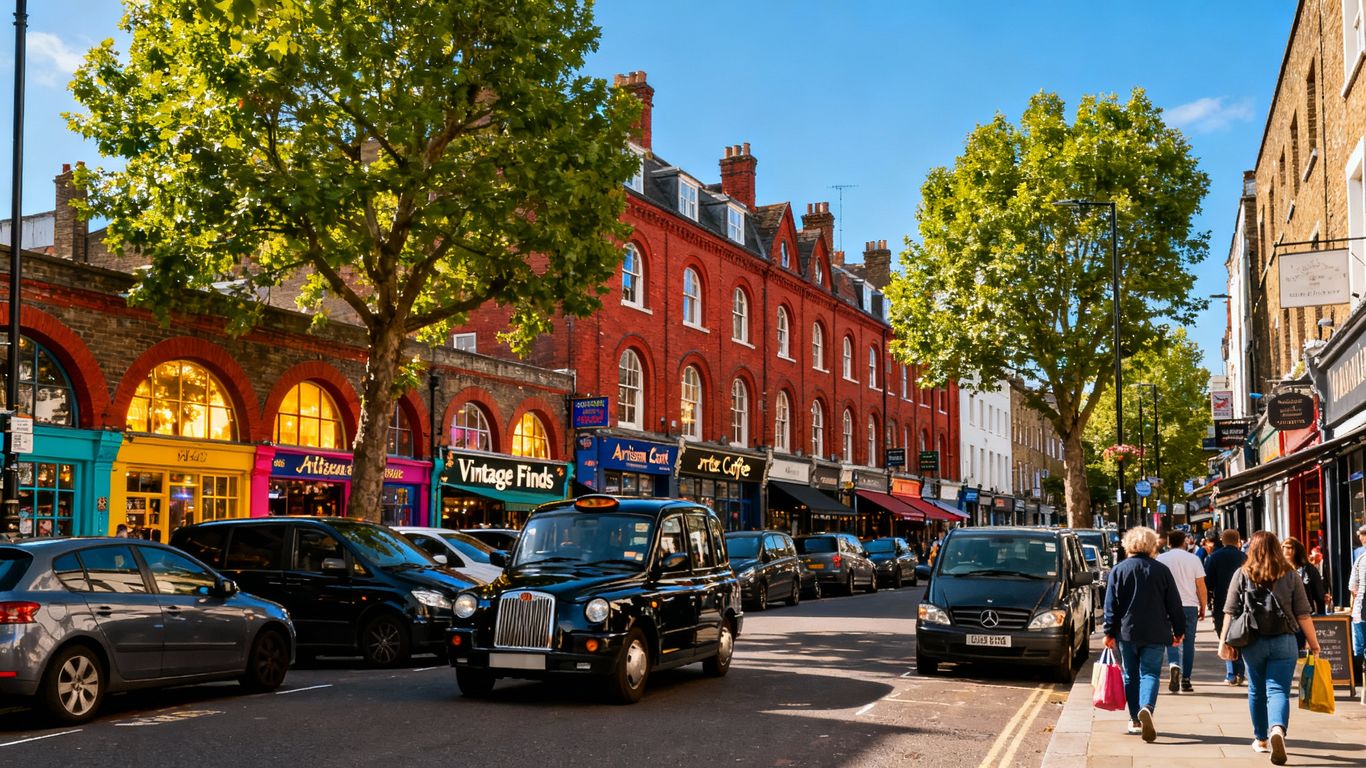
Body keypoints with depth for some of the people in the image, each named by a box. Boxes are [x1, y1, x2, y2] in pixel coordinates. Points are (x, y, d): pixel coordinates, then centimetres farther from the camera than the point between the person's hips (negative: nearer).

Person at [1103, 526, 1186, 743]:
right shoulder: (1161, 570, 0)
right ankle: (1146, 708, -25)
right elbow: (1174, 604, 4)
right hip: (1156, 634, 0)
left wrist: (1109, 632, 3)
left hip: (1127, 632, 0)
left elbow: (1111, 604, -2)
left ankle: (1135, 720, 17)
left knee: (1131, 675, 12)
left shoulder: (1118, 570, -1)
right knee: (1150, 673, 0)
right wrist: (1178, 630, 14)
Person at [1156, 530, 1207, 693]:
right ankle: (1185, 679, 9)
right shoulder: (1193, 559, 2)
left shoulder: (1160, 559, 2)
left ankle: (1174, 665, -20)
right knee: (1188, 642, 8)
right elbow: (1201, 587, 2)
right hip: (1190, 605, 0)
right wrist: (1203, 608, 12)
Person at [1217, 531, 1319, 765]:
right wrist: (1313, 643, 9)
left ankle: (1261, 739, 27)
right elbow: (1303, 615, -1)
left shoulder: (1242, 575, -2)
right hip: (1284, 642, -1)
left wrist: (1224, 641, 4)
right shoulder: (1291, 576, -1)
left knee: (1257, 691, 16)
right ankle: (1277, 729, -27)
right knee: (1278, 690, -2)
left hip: (1252, 642, 1)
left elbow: (1230, 613, -3)